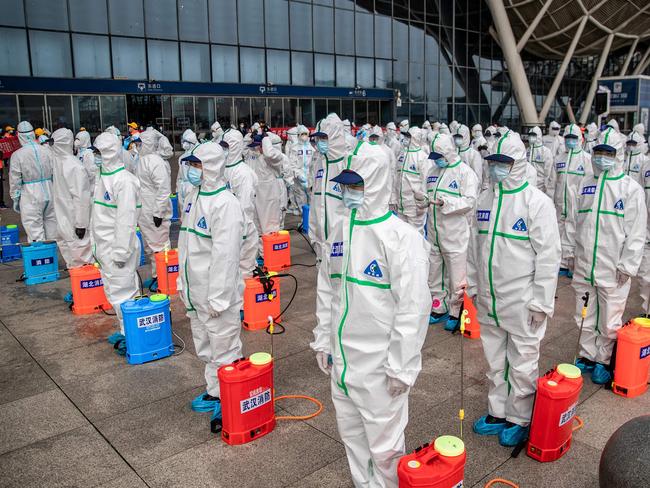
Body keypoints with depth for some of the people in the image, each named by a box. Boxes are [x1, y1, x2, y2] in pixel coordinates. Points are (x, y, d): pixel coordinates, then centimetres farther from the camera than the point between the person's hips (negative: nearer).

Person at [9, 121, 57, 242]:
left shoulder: (17, 155, -10)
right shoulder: (47, 151, 0)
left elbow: (15, 181, -6)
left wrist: (15, 199, 5)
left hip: (31, 198, -4)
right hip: (49, 194, 4)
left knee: (35, 231, -1)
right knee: (51, 224, 16)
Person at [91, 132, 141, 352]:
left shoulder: (124, 181, -18)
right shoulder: (103, 177, 12)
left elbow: (126, 220, -21)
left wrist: (121, 252, -21)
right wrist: (96, 244, 19)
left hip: (117, 249, -10)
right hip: (104, 248, 10)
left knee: (122, 293, -3)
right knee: (113, 292, 17)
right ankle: (125, 331, 30)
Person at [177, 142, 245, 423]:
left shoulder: (225, 204, -20)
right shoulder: (196, 197, 9)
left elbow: (225, 255, -23)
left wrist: (219, 297, -23)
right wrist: (183, 283, 18)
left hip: (217, 295, -9)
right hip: (196, 293, 10)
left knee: (224, 352, 4)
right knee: (205, 350, 23)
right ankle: (214, 393, 40)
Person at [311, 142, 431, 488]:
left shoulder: (401, 237, -16)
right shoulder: (340, 231, 5)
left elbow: (413, 306, -17)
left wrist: (402, 366, -15)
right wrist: (323, 341, 14)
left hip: (379, 365, -6)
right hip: (342, 360, 7)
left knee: (384, 445, 6)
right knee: (351, 435, 21)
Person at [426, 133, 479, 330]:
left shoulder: (465, 172, -9)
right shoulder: (433, 170, 12)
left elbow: (470, 201, -17)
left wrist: (446, 202, -28)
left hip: (454, 234, -7)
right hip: (433, 233, 7)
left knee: (456, 276, 1)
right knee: (433, 272, 15)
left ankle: (455, 313, 17)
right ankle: (438, 309, 30)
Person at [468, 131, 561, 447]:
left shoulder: (537, 202, -12)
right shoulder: (485, 199, 6)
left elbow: (548, 255, -12)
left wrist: (541, 301, -13)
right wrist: (473, 284, 15)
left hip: (522, 302, -6)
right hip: (488, 300, 6)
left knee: (522, 364, 8)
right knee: (495, 361, 19)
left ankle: (519, 419, 27)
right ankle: (497, 413, 36)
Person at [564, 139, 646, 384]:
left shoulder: (631, 189, -6)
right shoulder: (584, 184, 7)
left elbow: (636, 233, -8)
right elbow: (572, 221, 13)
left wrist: (626, 265, -10)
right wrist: (570, 251, 11)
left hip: (612, 270, -4)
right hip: (583, 266, 4)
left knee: (610, 320, 6)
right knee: (585, 317, 15)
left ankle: (604, 361, 25)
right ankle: (587, 356, 32)